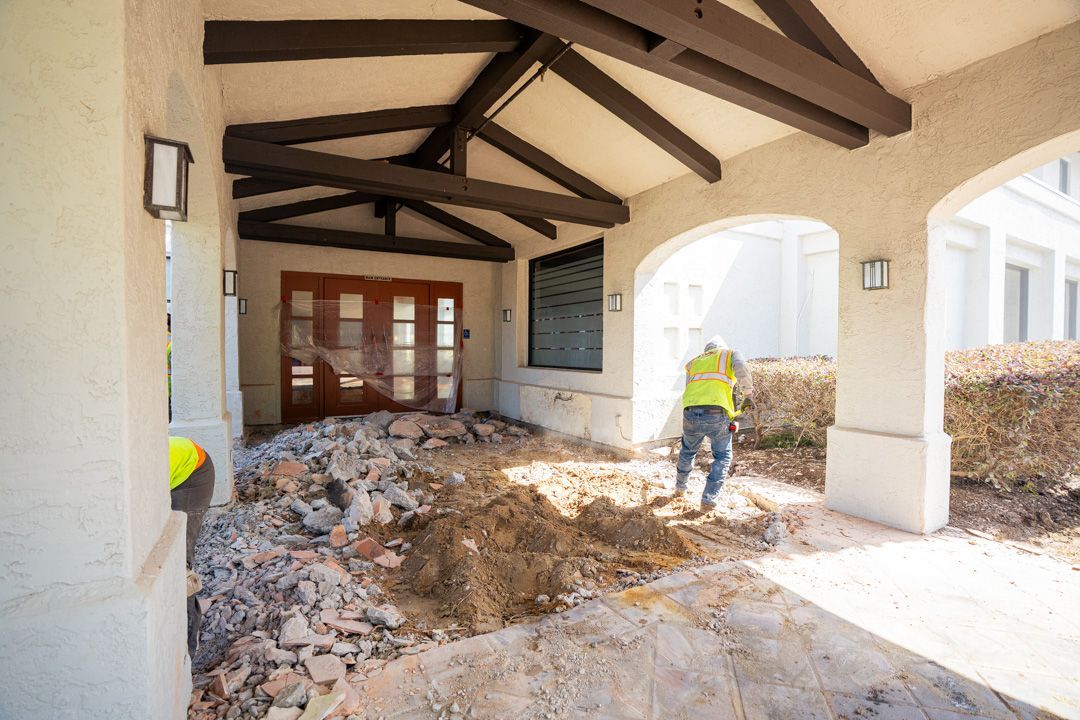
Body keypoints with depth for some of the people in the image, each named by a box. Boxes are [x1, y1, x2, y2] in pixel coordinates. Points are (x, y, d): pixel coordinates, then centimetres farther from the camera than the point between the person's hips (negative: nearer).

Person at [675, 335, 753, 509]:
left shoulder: (693, 362, 29)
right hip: (717, 414, -3)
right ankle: (709, 499, 15)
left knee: (688, 451, 29)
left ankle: (680, 488, 46)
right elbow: (742, 370, -3)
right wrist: (748, 394, 8)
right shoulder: (730, 354, 20)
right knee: (722, 457, 20)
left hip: (691, 412, 3)